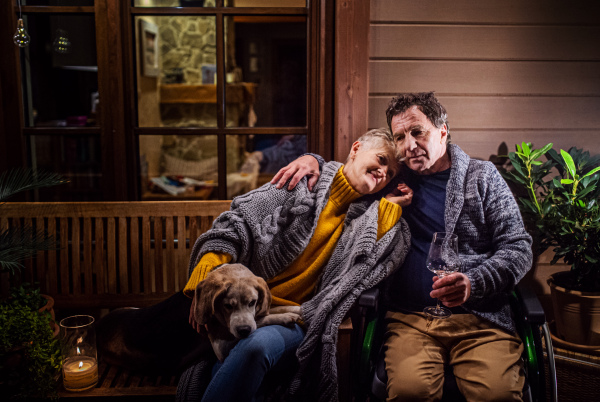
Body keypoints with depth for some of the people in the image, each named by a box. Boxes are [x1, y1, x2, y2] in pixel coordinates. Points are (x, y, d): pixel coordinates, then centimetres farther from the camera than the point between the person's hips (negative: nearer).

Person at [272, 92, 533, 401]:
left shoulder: (482, 177, 12)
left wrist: (474, 282, -11)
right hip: (410, 317, 1)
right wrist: (313, 161, 5)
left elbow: (518, 247, 7)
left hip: (481, 317, 0)